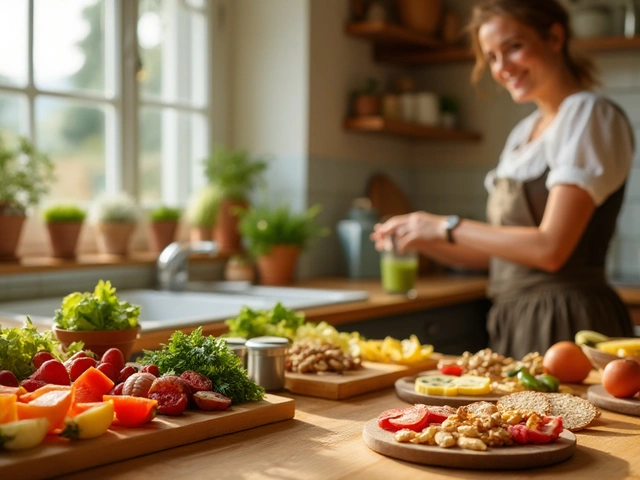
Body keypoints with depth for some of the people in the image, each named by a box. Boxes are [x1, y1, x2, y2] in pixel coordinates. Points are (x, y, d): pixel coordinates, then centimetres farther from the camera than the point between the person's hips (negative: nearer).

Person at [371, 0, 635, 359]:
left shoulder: (590, 116, -9)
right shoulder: (524, 133, 15)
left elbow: (550, 248, -18)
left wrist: (446, 227, -11)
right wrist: (422, 241, 4)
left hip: (566, 324, -7)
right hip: (517, 323, 7)